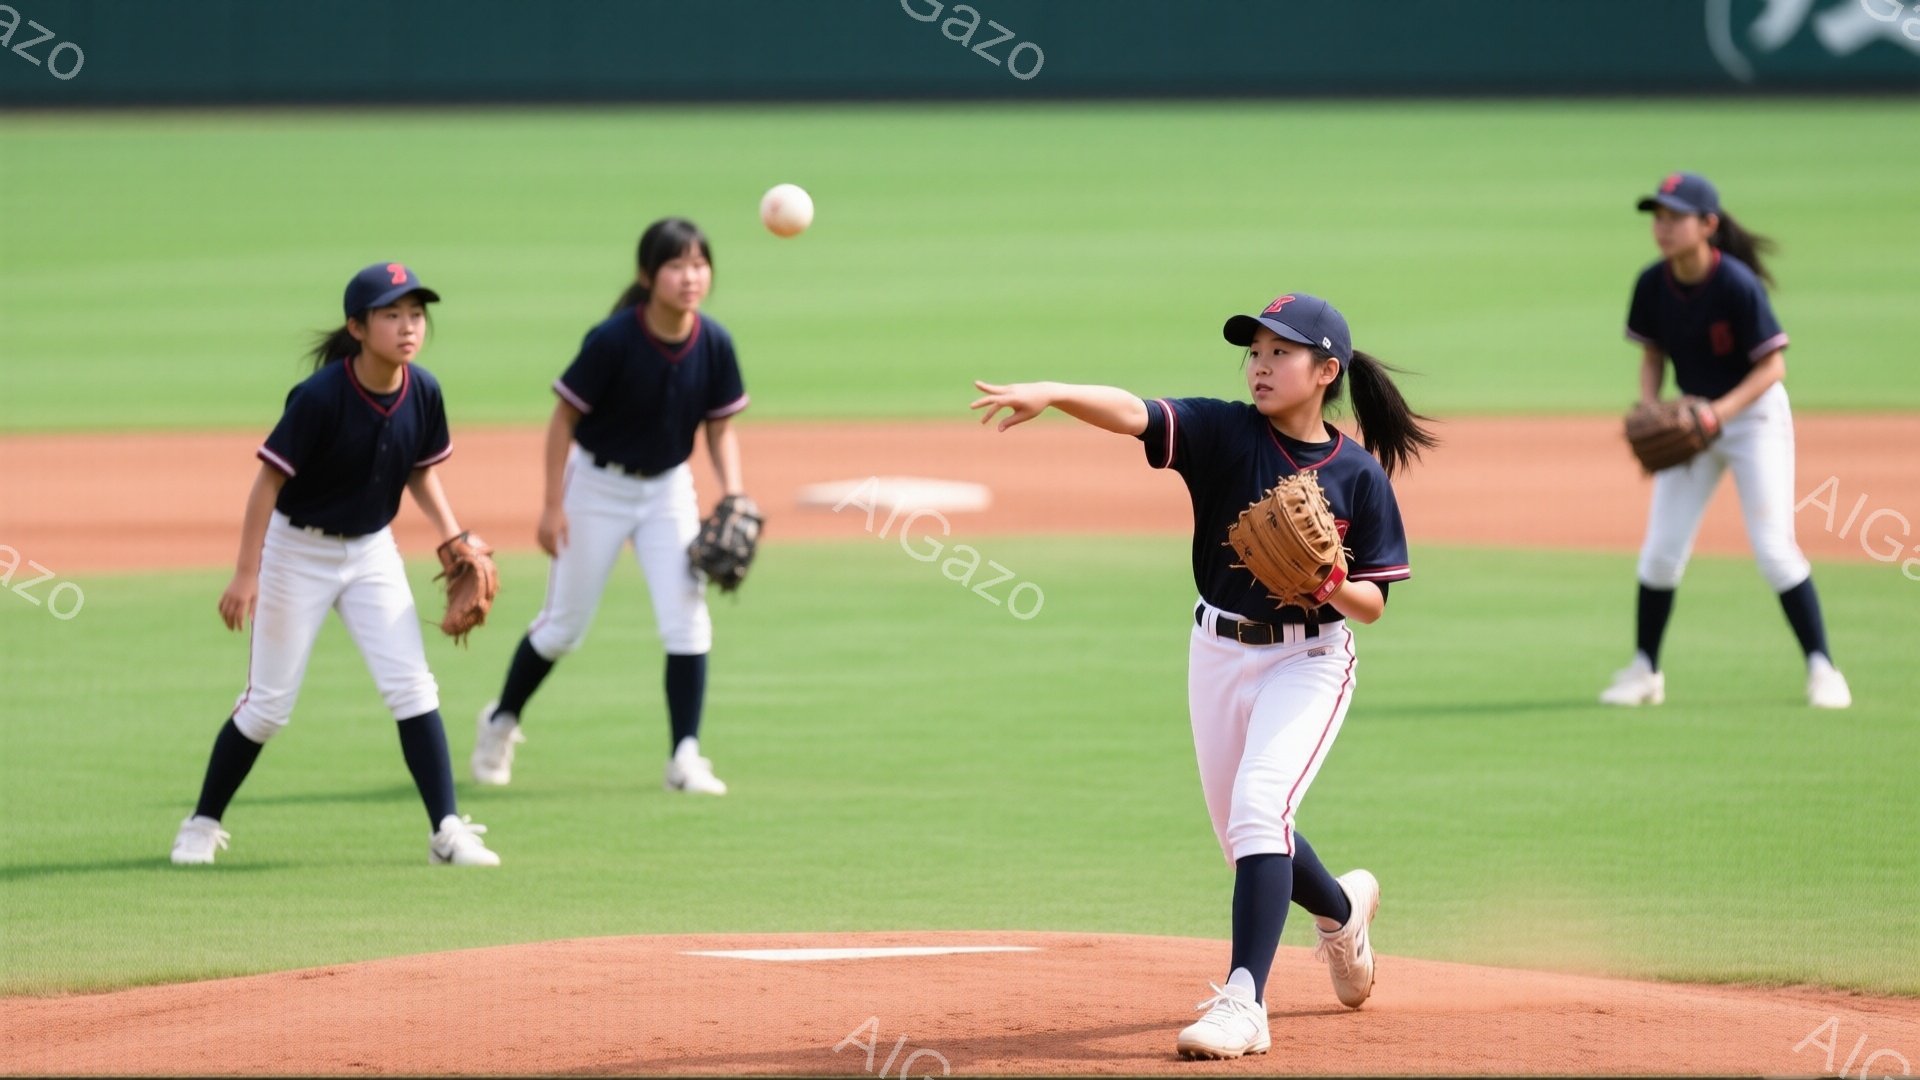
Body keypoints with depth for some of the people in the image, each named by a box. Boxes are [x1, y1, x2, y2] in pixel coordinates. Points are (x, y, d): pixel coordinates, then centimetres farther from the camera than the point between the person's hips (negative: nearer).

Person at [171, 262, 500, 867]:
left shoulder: (423, 394, -9)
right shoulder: (321, 397, -25)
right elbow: (269, 480, -21)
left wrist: (454, 540, -3)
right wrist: (247, 573, -23)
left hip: (372, 551, 4)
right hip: (298, 551, -4)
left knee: (411, 686, -7)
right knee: (269, 704, 2)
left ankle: (448, 830, -6)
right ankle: (204, 824, 20)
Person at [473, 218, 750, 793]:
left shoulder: (715, 345, -12)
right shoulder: (613, 340, -24)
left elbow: (720, 428, 0)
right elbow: (565, 417, -16)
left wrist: (732, 498, -13)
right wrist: (553, 505, -16)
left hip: (668, 487, 3)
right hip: (597, 486, -3)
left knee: (687, 619, -9)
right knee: (565, 624, 7)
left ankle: (685, 758, -4)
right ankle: (501, 721, 31)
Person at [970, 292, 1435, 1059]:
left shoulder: (1358, 474, -10)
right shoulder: (1227, 434, -8)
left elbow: (1373, 603, -5)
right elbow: (1133, 415, -25)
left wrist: (1328, 584, -27)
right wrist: (1053, 394, -43)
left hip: (1308, 662, -4)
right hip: (1218, 653, 4)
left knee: (1259, 806, -24)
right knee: (1241, 835, 16)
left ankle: (1243, 1002, -25)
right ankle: (1341, 909, 47)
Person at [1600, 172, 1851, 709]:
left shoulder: (1738, 286, -24)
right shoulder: (1652, 285, -8)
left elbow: (1773, 366, -20)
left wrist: (1721, 411, -30)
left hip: (1754, 413, -5)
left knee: (1773, 547, -11)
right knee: (1661, 549, 1)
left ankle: (1822, 669, 0)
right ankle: (1643, 671, 14)